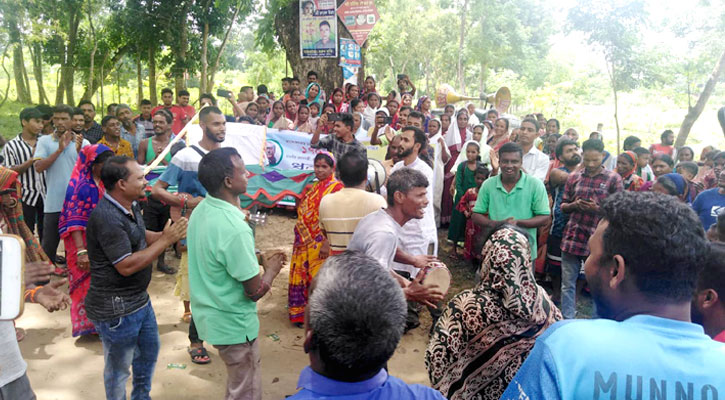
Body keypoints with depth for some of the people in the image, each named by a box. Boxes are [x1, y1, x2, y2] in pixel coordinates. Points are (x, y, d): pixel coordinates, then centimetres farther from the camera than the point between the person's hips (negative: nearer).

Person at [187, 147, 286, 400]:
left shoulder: (201, 210, -3)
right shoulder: (235, 229, -31)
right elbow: (255, 291, -23)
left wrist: (258, 261, 7)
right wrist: (271, 268, -5)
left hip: (211, 316, 8)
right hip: (233, 323, -8)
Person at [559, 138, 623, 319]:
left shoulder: (613, 179, 1)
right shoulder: (574, 177, 8)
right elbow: (563, 206, 14)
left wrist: (597, 209, -14)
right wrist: (574, 205, -8)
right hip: (572, 237, 2)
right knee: (568, 283, 6)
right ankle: (567, 320, 17)